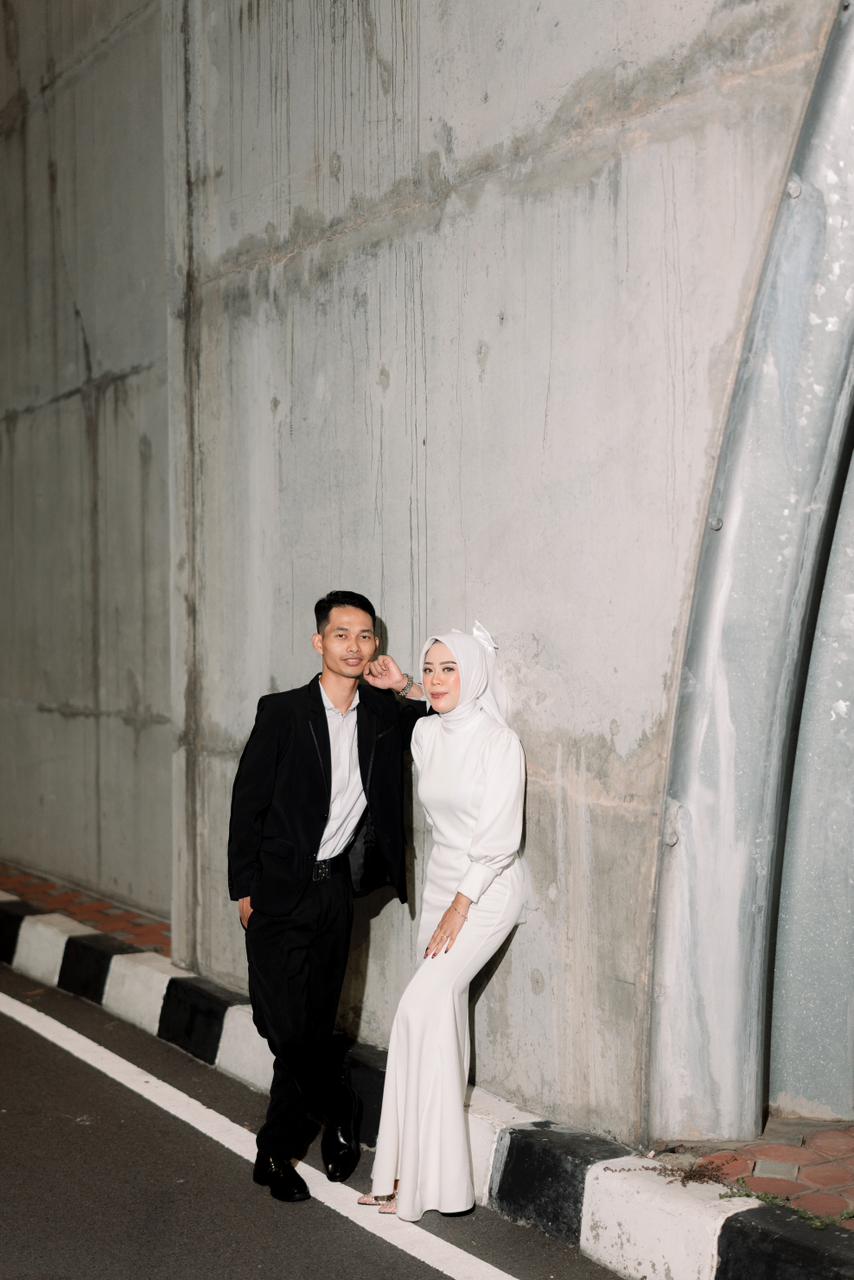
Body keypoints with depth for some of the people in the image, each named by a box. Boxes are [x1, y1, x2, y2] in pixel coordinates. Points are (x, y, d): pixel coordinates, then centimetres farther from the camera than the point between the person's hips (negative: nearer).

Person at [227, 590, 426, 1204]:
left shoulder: (385, 714, 6)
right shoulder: (283, 713, -3)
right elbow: (248, 802, -2)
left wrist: (409, 686, -4)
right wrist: (245, 888, -5)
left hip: (336, 890, 3)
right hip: (281, 892, -3)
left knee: (313, 1026, 6)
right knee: (286, 1025, -8)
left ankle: (277, 1153, 21)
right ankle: (341, 1113, 16)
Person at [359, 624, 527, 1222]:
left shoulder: (499, 742, -15)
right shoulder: (425, 734, 5)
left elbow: (500, 837, -17)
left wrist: (460, 908, -18)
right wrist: (400, 688, 14)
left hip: (488, 888, -7)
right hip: (442, 881, 7)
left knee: (421, 1009, -17)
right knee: (445, 1014, 7)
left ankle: (417, 1178, -12)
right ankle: (432, 1168, 13)